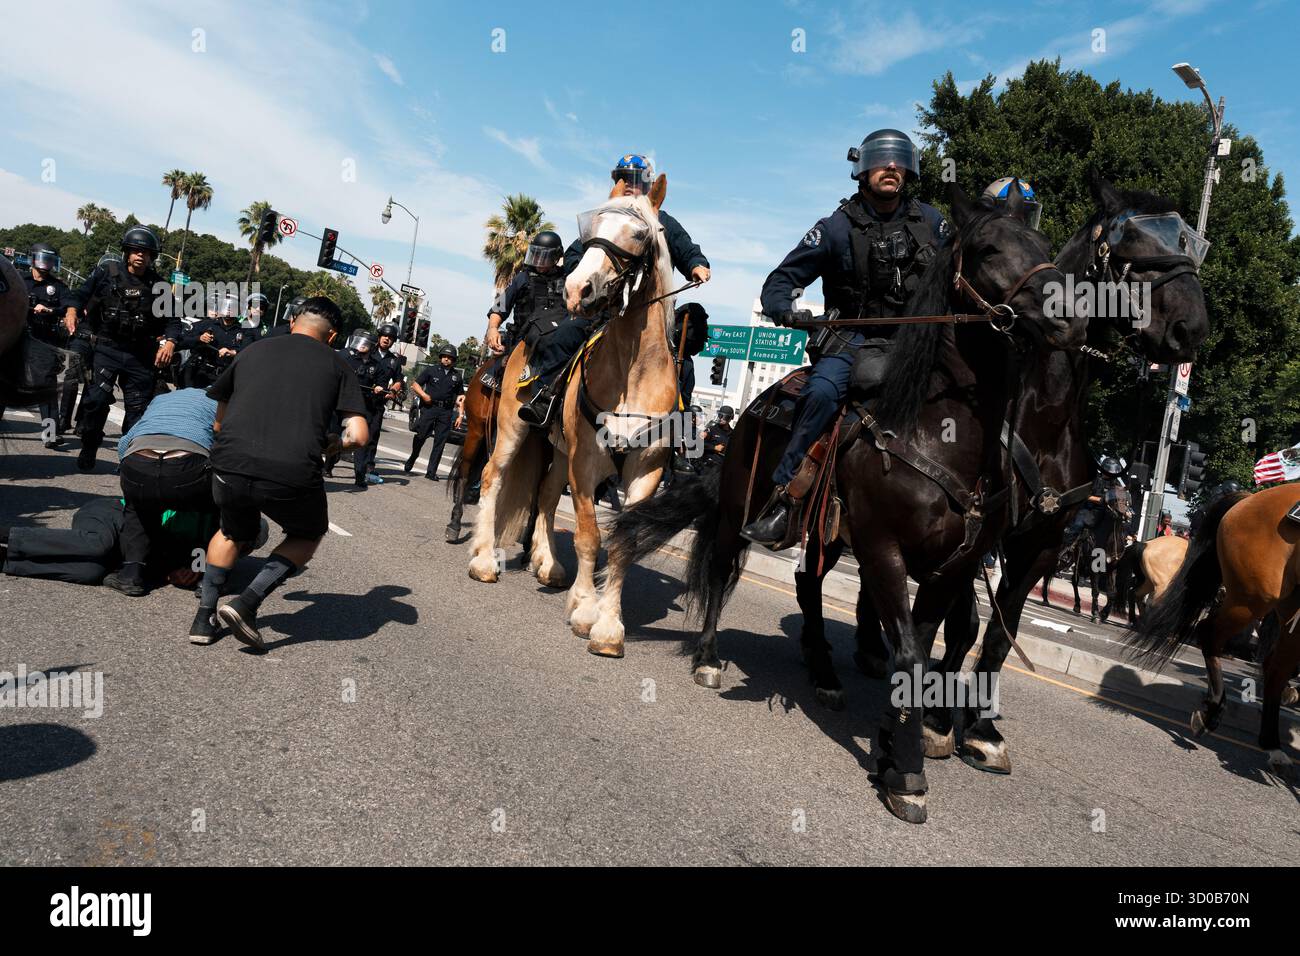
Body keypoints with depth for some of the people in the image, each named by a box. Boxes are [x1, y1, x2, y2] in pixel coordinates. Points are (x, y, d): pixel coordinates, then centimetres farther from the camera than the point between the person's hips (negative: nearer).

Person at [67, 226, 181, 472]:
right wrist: (72, 311, -16)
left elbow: (173, 319, 4)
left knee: (138, 408, 4)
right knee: (98, 398, -15)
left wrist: (170, 342, -13)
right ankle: (88, 449, 3)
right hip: (108, 347, -2)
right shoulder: (107, 272, 3)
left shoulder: (158, 285, 5)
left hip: (141, 354, 2)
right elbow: (82, 294, 4)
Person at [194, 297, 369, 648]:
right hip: (292, 477, -3)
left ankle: (204, 615, 26)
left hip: (229, 466, 3)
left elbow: (219, 422, 28)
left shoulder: (251, 352, 21)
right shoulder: (336, 364, 13)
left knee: (233, 532, 35)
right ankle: (247, 602, 10)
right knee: (308, 534, 28)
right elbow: (358, 436, 3)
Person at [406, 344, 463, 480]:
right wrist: (423, 394, -10)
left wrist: (461, 414, 5)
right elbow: (415, 384, 8)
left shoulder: (457, 376, 14)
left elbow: (460, 397, 16)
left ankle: (431, 472, 4)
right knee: (421, 437, -4)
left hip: (446, 412, 2)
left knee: (440, 443, 0)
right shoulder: (431, 370, 7)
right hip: (429, 408, -2)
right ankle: (410, 463, 18)